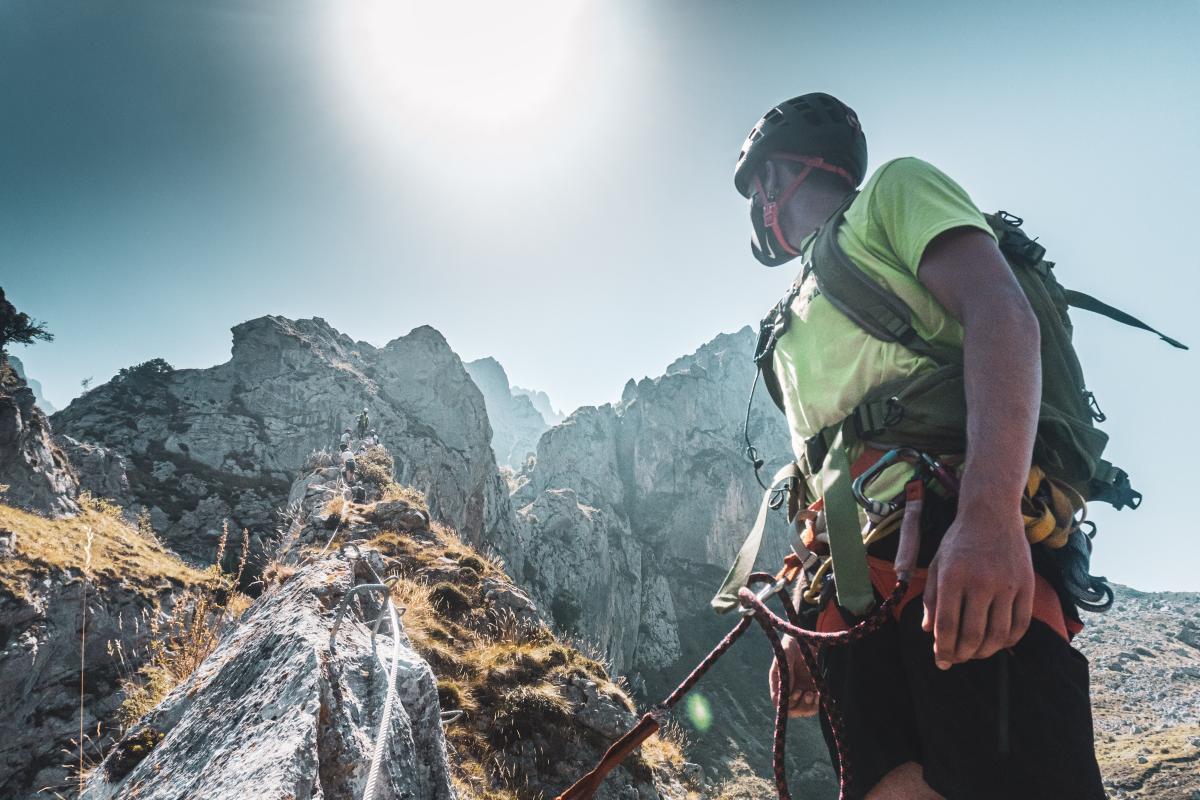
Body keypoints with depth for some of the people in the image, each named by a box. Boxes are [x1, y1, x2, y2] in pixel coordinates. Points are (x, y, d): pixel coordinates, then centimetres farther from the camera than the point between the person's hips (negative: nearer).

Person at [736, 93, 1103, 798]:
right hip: (850, 580, 7)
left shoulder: (894, 191, 13)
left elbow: (1002, 313, -7)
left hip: (970, 556, -7)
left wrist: (989, 513, -23)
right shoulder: (796, 319, 34)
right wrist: (802, 628, 22)